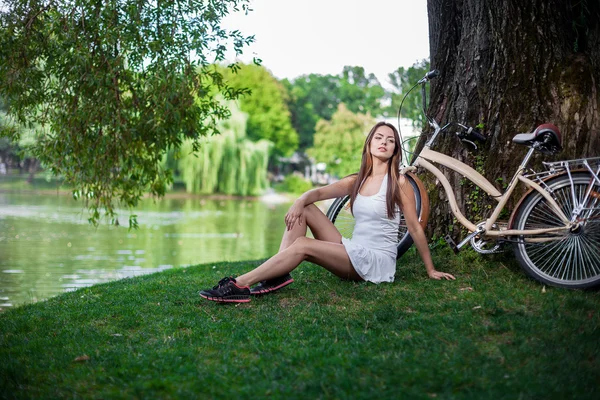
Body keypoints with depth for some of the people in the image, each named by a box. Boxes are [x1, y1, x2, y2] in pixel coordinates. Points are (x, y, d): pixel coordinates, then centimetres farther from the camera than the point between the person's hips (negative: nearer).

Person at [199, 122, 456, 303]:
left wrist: (430, 270, -1)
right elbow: (320, 192, -2)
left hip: (377, 262, -6)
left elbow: (415, 228, -3)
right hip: (353, 252, 6)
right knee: (304, 210, -5)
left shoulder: (398, 182, -4)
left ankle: (240, 285, -32)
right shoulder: (356, 181, 13)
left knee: (303, 246, -25)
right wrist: (300, 201, -25)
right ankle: (279, 274, -19)